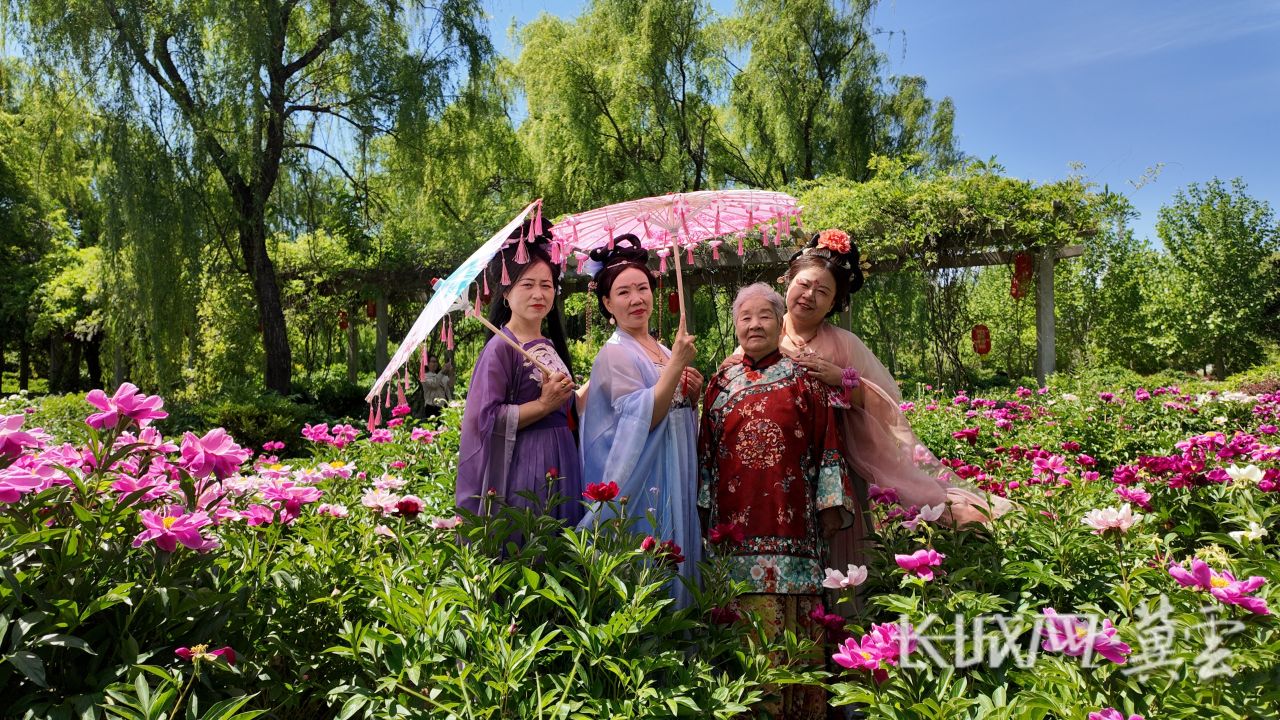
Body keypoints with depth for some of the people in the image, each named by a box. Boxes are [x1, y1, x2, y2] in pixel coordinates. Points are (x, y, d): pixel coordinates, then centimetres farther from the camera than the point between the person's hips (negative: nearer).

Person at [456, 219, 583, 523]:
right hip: (521, 466, -7)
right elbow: (485, 418, -18)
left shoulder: (551, 346, 11)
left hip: (560, 463, 8)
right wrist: (543, 405, -17)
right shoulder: (501, 347, -11)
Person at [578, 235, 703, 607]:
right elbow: (643, 417, -21)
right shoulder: (615, 353, -11)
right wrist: (676, 363, -24)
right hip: (642, 479, -8)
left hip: (677, 477, 8)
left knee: (676, 563, 13)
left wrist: (692, 395, 0)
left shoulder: (662, 350, 12)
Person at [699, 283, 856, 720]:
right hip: (736, 526, 2)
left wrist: (830, 504, -2)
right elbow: (707, 450, 12)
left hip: (792, 519, -2)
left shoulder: (804, 379, 4)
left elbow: (826, 445, 3)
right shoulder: (722, 383, 10)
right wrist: (704, 508, 9)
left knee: (795, 620, 2)